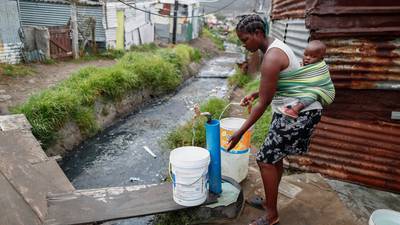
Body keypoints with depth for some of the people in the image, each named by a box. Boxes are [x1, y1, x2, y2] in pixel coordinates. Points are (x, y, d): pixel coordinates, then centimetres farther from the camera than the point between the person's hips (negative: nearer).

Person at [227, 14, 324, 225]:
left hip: (299, 113, -10)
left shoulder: (271, 58, -23)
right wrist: (254, 94, 10)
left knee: (266, 159, -5)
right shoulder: (275, 46, 9)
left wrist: (240, 132, -16)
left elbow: (263, 104, -22)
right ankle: (270, 201, 34)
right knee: (274, 156, 17)